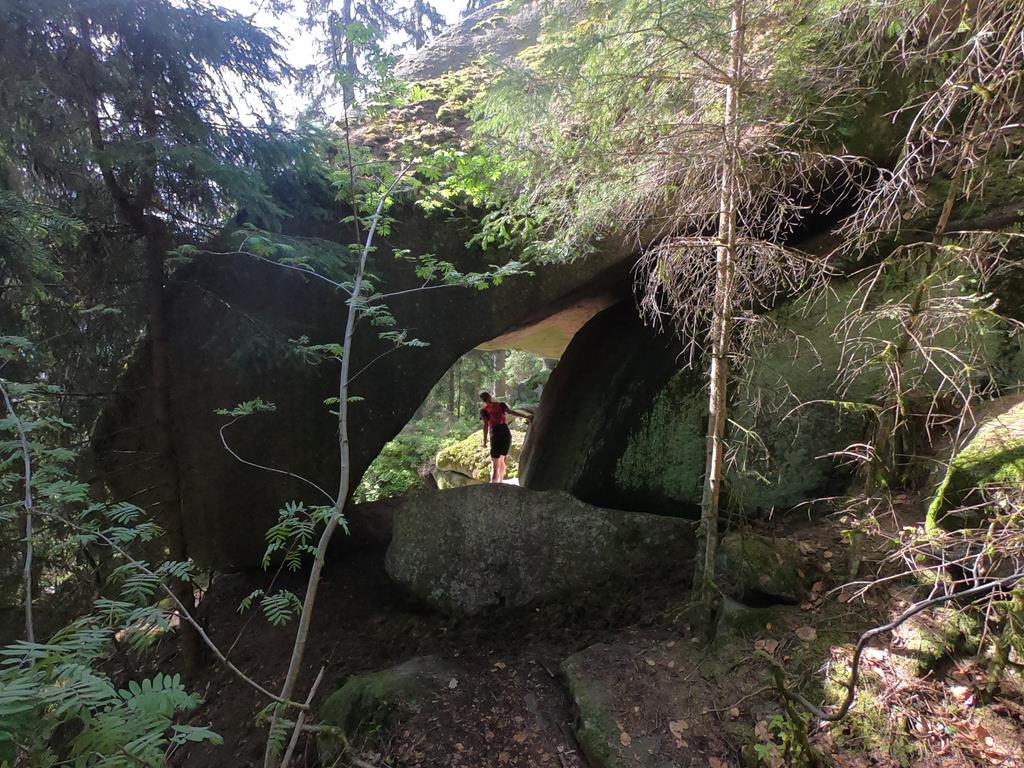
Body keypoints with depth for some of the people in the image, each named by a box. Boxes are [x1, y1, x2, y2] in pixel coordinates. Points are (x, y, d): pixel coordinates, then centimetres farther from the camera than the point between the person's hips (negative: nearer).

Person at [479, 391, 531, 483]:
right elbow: (511, 412, -3)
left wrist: (485, 440, -7)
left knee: (495, 464, 0)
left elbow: (486, 425, -8)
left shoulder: (484, 410, 4)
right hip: (507, 434, 4)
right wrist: (526, 416, -6)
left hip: (496, 436, -4)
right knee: (501, 459, 25)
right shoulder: (500, 405, 12)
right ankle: (501, 482, 35)